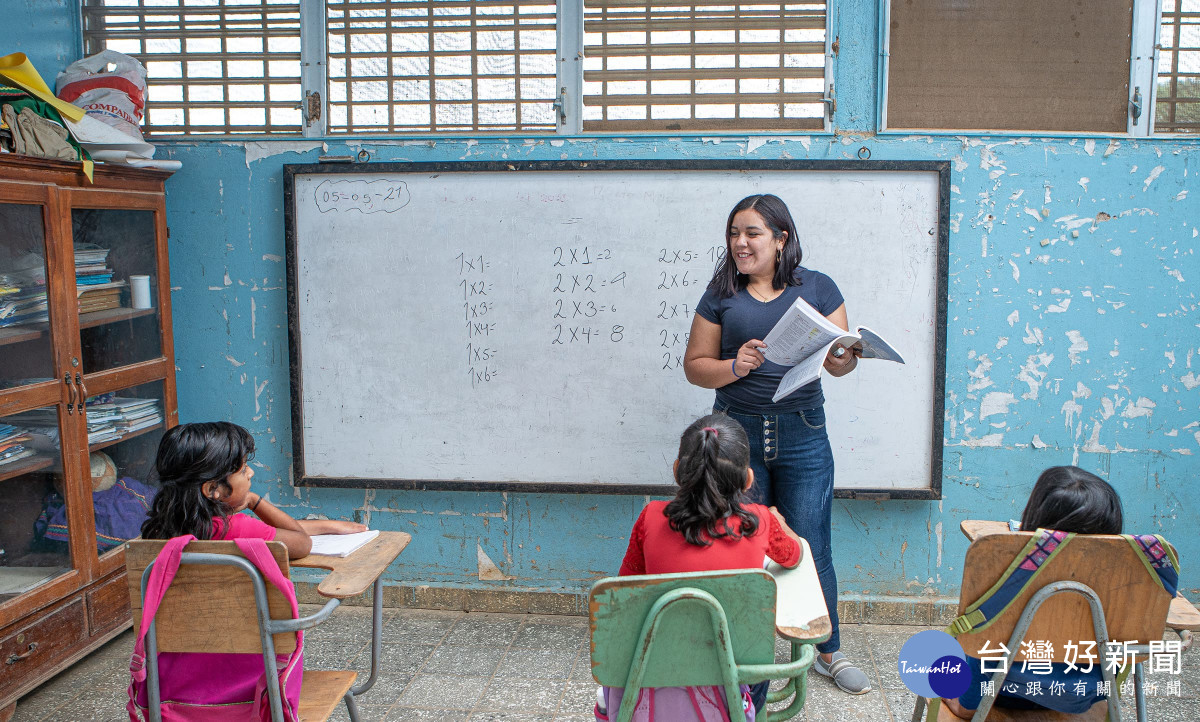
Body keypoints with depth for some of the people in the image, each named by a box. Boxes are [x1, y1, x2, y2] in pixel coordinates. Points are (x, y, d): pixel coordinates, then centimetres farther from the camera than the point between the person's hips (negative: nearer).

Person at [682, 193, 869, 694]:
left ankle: (828, 652, 26)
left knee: (811, 550, 5)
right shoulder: (721, 294, 4)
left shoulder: (817, 287, 4)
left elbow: (842, 360, 3)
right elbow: (694, 365, 4)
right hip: (737, 433, 1)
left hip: (802, 437, 0)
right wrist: (734, 366, -15)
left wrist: (843, 359, -20)